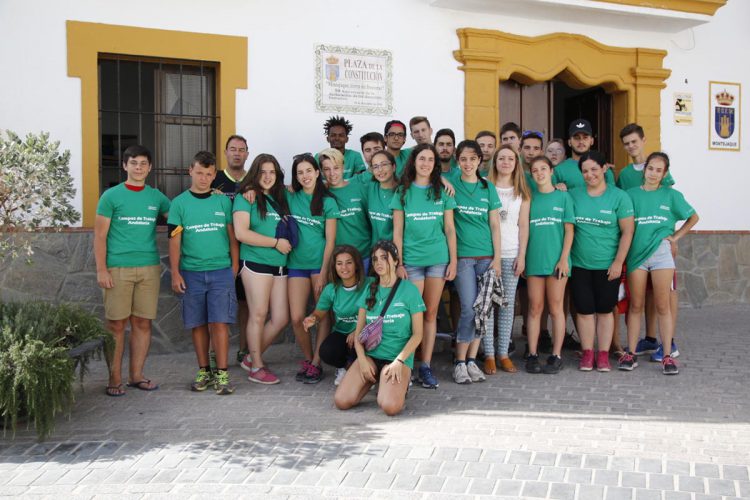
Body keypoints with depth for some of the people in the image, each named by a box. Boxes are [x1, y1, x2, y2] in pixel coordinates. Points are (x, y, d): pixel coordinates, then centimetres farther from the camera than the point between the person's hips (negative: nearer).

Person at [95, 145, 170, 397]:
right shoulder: (111, 196, 2)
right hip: (118, 268, -3)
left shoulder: (157, 197, 11)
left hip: (150, 267, 3)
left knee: (143, 323, 6)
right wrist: (101, 270, -8)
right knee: (116, 325, 0)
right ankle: (114, 379, 8)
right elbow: (100, 236, 0)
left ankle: (136, 375, 17)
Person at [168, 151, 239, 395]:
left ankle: (222, 374, -2)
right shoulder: (179, 203, 4)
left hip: (221, 271, -1)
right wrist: (175, 273, -4)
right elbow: (174, 241, 2)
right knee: (198, 324, 7)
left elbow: (232, 236, 8)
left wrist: (234, 267, 2)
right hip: (191, 272, 1)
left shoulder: (223, 201, 6)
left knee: (219, 322, -6)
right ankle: (203, 372, 18)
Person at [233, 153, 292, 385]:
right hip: (256, 263, -6)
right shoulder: (246, 197, -3)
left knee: (281, 318, 4)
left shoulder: (281, 198, 15)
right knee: (259, 314, -2)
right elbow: (241, 233, -12)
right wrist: (276, 242, -10)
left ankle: (252, 357, 21)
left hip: (280, 265, 6)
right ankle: (256, 367, 11)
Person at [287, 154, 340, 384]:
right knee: (297, 318, -2)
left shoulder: (327, 202, -1)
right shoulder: (291, 198, 6)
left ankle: (316, 363, 12)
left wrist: (323, 273, -9)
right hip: (297, 264, 2)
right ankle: (307, 358, 20)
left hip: (320, 263, -2)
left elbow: (330, 241, -4)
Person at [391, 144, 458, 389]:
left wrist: (453, 261, 2)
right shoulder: (403, 192, 4)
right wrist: (398, 264, -3)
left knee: (431, 313, 4)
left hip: (438, 259, 2)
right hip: (411, 260, -1)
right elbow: (397, 232, 3)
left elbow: (450, 229, 8)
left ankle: (426, 366, 9)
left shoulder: (442, 192, 8)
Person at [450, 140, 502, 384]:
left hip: (486, 256, 3)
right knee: (469, 308, -9)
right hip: (463, 255, -3)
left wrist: (497, 258, 2)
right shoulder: (451, 186, 3)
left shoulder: (488, 188, 9)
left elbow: (495, 225, 7)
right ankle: (460, 362, 2)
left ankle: (471, 360, 13)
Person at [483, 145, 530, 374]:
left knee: (507, 304, 4)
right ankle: (489, 354, 5)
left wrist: (522, 255, 2)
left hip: (511, 254, 2)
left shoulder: (522, 192, 10)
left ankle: (503, 353, 11)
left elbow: (523, 225, 7)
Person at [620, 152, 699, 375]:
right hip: (636, 253, 1)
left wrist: (675, 237, 7)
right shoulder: (630, 194, 7)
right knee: (636, 306, 5)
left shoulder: (671, 195, 6)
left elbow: (693, 217, 15)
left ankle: (667, 356, 4)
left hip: (661, 252, -1)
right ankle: (631, 354, 10)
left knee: (663, 306, -1)